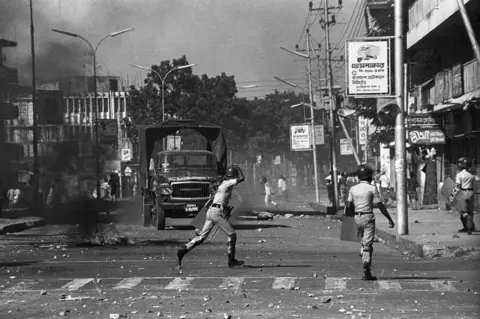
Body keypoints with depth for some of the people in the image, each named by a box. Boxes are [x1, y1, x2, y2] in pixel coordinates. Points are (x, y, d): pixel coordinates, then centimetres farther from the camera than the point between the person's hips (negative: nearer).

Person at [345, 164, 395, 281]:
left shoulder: (353, 189, 5)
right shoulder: (372, 188, -7)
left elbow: (349, 206, 2)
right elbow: (380, 206, -8)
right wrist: (390, 219, -2)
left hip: (357, 218, 5)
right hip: (368, 218, -5)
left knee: (364, 242, 22)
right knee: (368, 245, -5)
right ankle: (367, 272, -10)